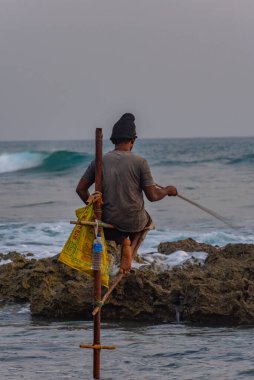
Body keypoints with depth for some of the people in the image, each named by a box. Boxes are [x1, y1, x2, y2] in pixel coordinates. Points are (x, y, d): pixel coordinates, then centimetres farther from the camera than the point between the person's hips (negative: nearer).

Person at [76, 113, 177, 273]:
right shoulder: (140, 162, -11)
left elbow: (81, 189, 3)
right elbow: (152, 196, -8)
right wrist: (168, 190, 12)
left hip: (109, 223, 3)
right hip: (134, 222, -3)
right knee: (146, 219, 32)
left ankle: (121, 240, 9)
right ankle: (131, 249, 7)